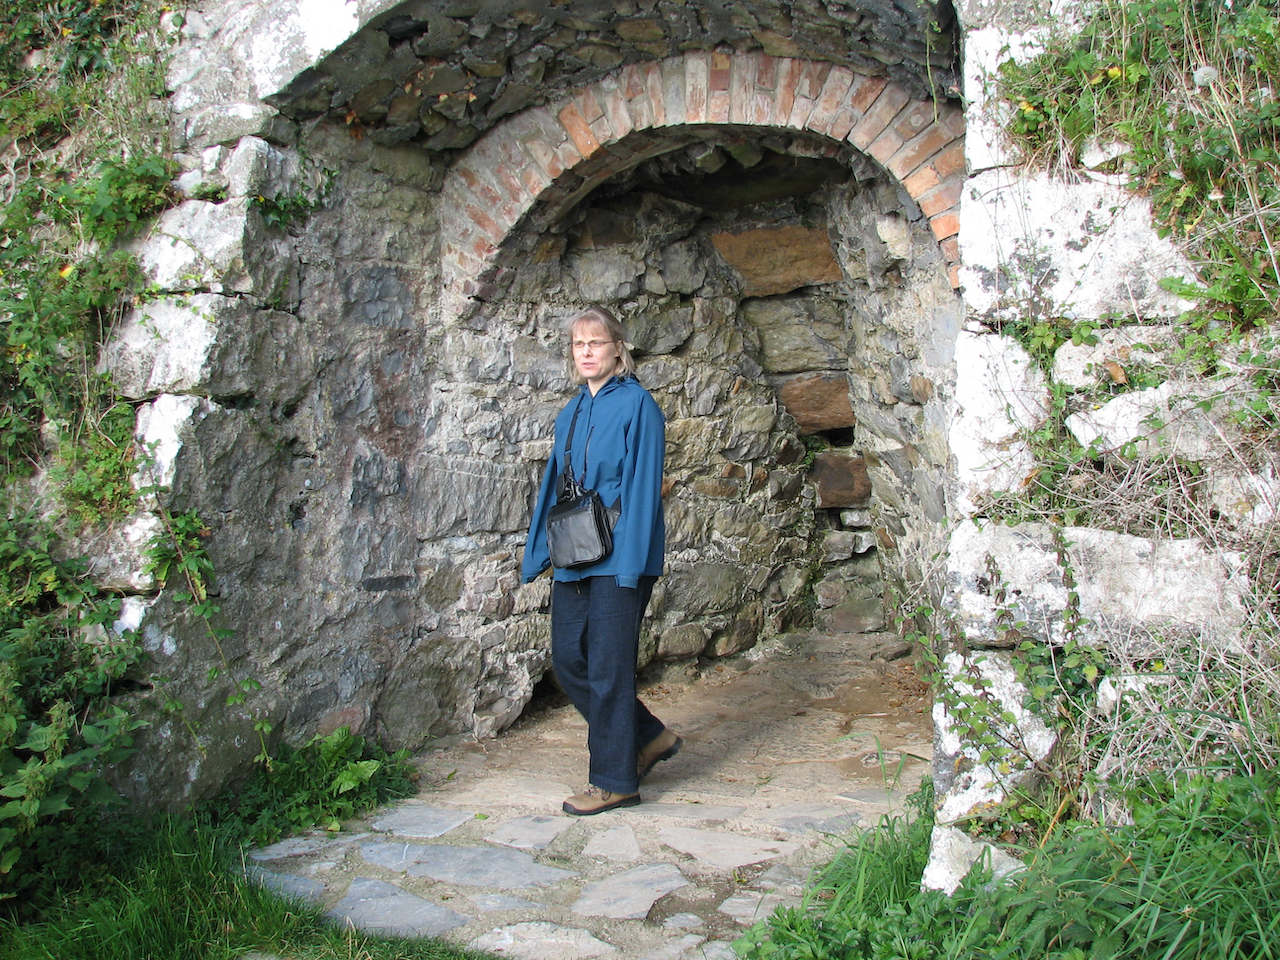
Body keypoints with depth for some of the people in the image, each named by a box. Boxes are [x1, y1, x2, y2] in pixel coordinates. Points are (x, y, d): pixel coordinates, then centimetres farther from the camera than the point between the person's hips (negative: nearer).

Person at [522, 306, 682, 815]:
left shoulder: (636, 403, -7)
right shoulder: (572, 411, 14)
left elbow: (643, 483, -12)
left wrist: (632, 563, -17)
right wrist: (544, 549, 13)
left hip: (619, 554, -8)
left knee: (608, 665, -2)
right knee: (567, 657, 9)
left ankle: (615, 779, 12)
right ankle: (649, 736, 26)